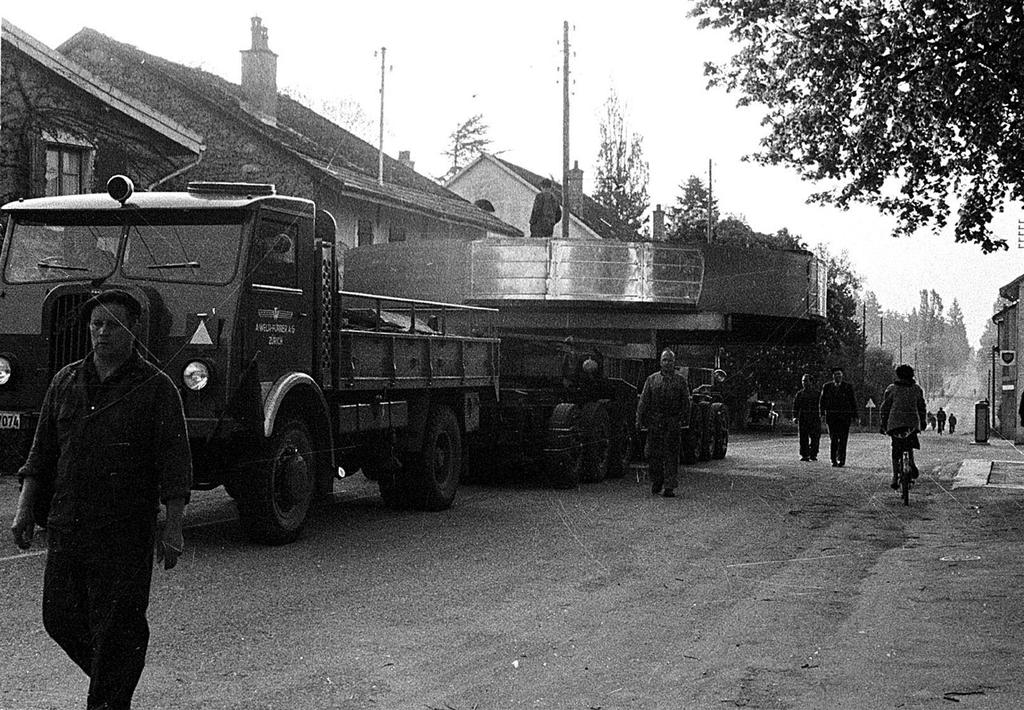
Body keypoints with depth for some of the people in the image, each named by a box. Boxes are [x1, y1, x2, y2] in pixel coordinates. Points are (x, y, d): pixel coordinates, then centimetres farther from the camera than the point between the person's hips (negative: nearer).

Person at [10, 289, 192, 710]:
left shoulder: (156, 389, -3)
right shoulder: (66, 382, 11)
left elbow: (174, 466, -6)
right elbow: (41, 454, 15)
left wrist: (172, 530, -11)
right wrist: (25, 510, 8)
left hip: (126, 533, -5)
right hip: (66, 526, 5)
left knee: (116, 628, -2)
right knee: (60, 619, 10)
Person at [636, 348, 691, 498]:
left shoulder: (681, 380, 9)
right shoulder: (652, 379, 9)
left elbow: (686, 402, 7)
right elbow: (643, 401, 8)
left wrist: (685, 421, -1)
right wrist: (639, 420, 1)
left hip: (674, 423, -1)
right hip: (654, 422, 1)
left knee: (671, 455, -3)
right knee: (653, 454, 3)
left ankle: (669, 487, -2)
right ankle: (656, 483, 21)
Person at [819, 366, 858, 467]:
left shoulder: (848, 387, 5)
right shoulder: (827, 386, 8)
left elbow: (853, 402, 7)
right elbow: (822, 401, 11)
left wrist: (854, 416, 3)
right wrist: (822, 414, 0)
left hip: (845, 417, -1)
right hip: (831, 416, 1)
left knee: (842, 439, -7)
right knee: (833, 439, 1)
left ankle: (841, 460, -2)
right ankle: (833, 460, 8)